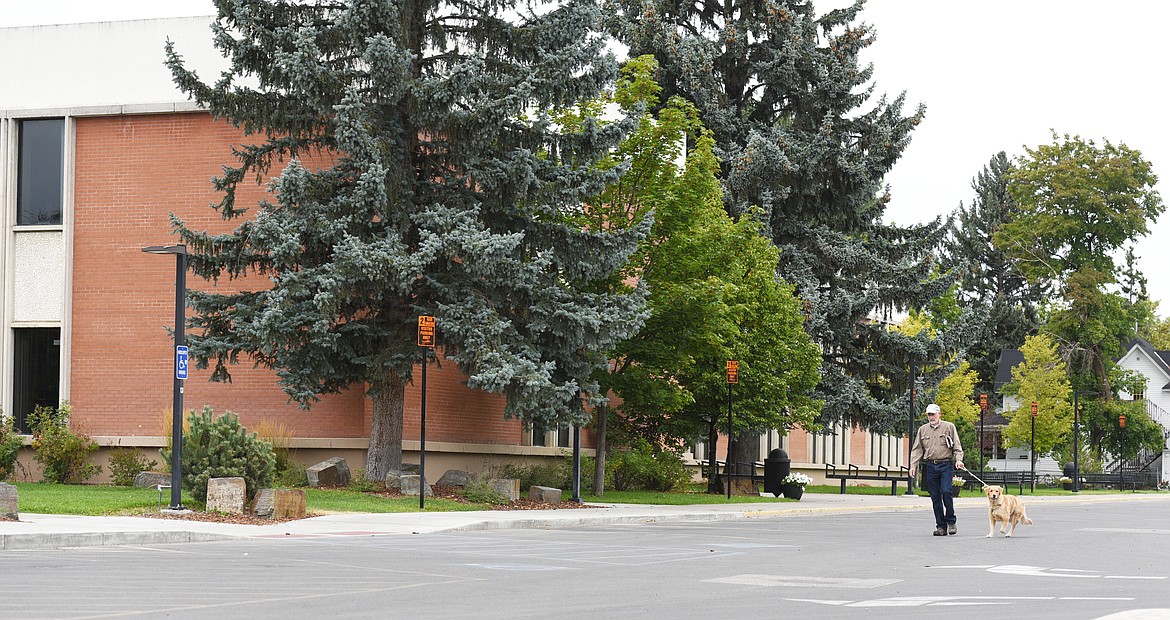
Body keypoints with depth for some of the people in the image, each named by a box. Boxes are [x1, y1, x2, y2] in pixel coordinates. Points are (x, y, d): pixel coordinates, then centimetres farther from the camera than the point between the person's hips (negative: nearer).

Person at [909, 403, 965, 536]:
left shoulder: (949, 427, 6)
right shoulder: (922, 430, 14)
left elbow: (957, 446, 3)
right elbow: (917, 449, 13)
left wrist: (958, 460, -12)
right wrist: (913, 465, 3)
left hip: (946, 465, -3)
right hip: (930, 466, 3)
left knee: (946, 491, -17)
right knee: (935, 497, 2)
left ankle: (951, 521, -2)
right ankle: (941, 526, 7)